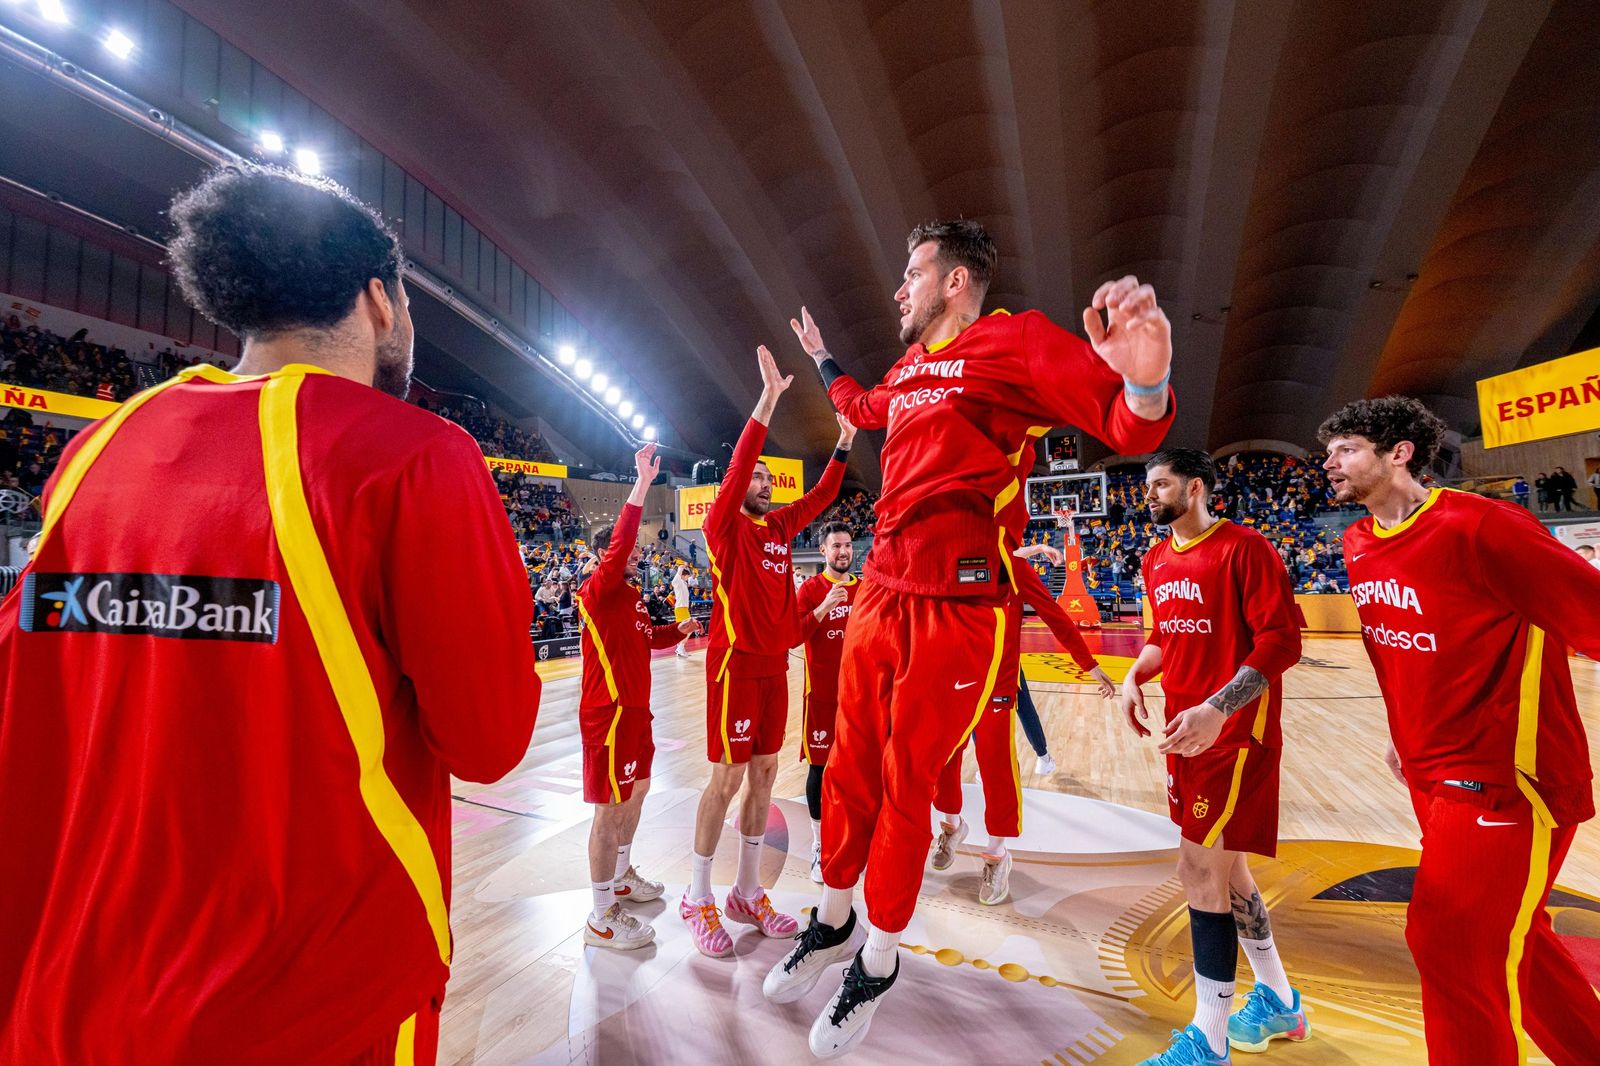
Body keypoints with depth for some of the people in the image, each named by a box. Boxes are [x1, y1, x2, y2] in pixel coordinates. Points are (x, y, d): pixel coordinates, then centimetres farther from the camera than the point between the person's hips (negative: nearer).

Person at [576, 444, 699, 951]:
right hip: (609, 712, -10)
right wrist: (642, 483, -33)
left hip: (634, 708, 10)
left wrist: (677, 630, 5)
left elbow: (646, 638, 24)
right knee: (612, 807, -2)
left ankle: (621, 875, 40)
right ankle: (602, 918, 11)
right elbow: (618, 544, -31)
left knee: (636, 791, 21)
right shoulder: (597, 590, -15)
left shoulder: (630, 596, 13)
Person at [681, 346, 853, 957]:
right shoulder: (724, 526, -7)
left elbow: (821, 497, 17)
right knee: (727, 778, -2)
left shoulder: (779, 526, 12)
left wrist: (843, 446, 7)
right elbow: (737, 466, -20)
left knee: (764, 774, 11)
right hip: (735, 662, -7)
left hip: (774, 665, 7)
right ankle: (697, 899, 16)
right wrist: (768, 400, -25)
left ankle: (747, 892, 26)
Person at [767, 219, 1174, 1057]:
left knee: (906, 785, 6)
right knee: (849, 768, 15)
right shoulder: (908, 369, 16)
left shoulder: (1011, 341, -6)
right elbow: (861, 408, 39)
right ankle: (832, 923, 38)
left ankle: (877, 965, 30)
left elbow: (1128, 427, -16)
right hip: (879, 592, 7)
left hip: (953, 609, -7)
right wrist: (820, 356, 48)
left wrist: (1145, 381, -38)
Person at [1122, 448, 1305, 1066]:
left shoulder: (1243, 548, -13)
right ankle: (1278, 1003, 40)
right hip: (1186, 733, 8)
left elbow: (1282, 640, -17)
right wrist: (1136, 674, 1)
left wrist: (1217, 709, -26)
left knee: (1200, 870, -5)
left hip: (1235, 735, -8)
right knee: (1223, 866, 18)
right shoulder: (1157, 561, 11)